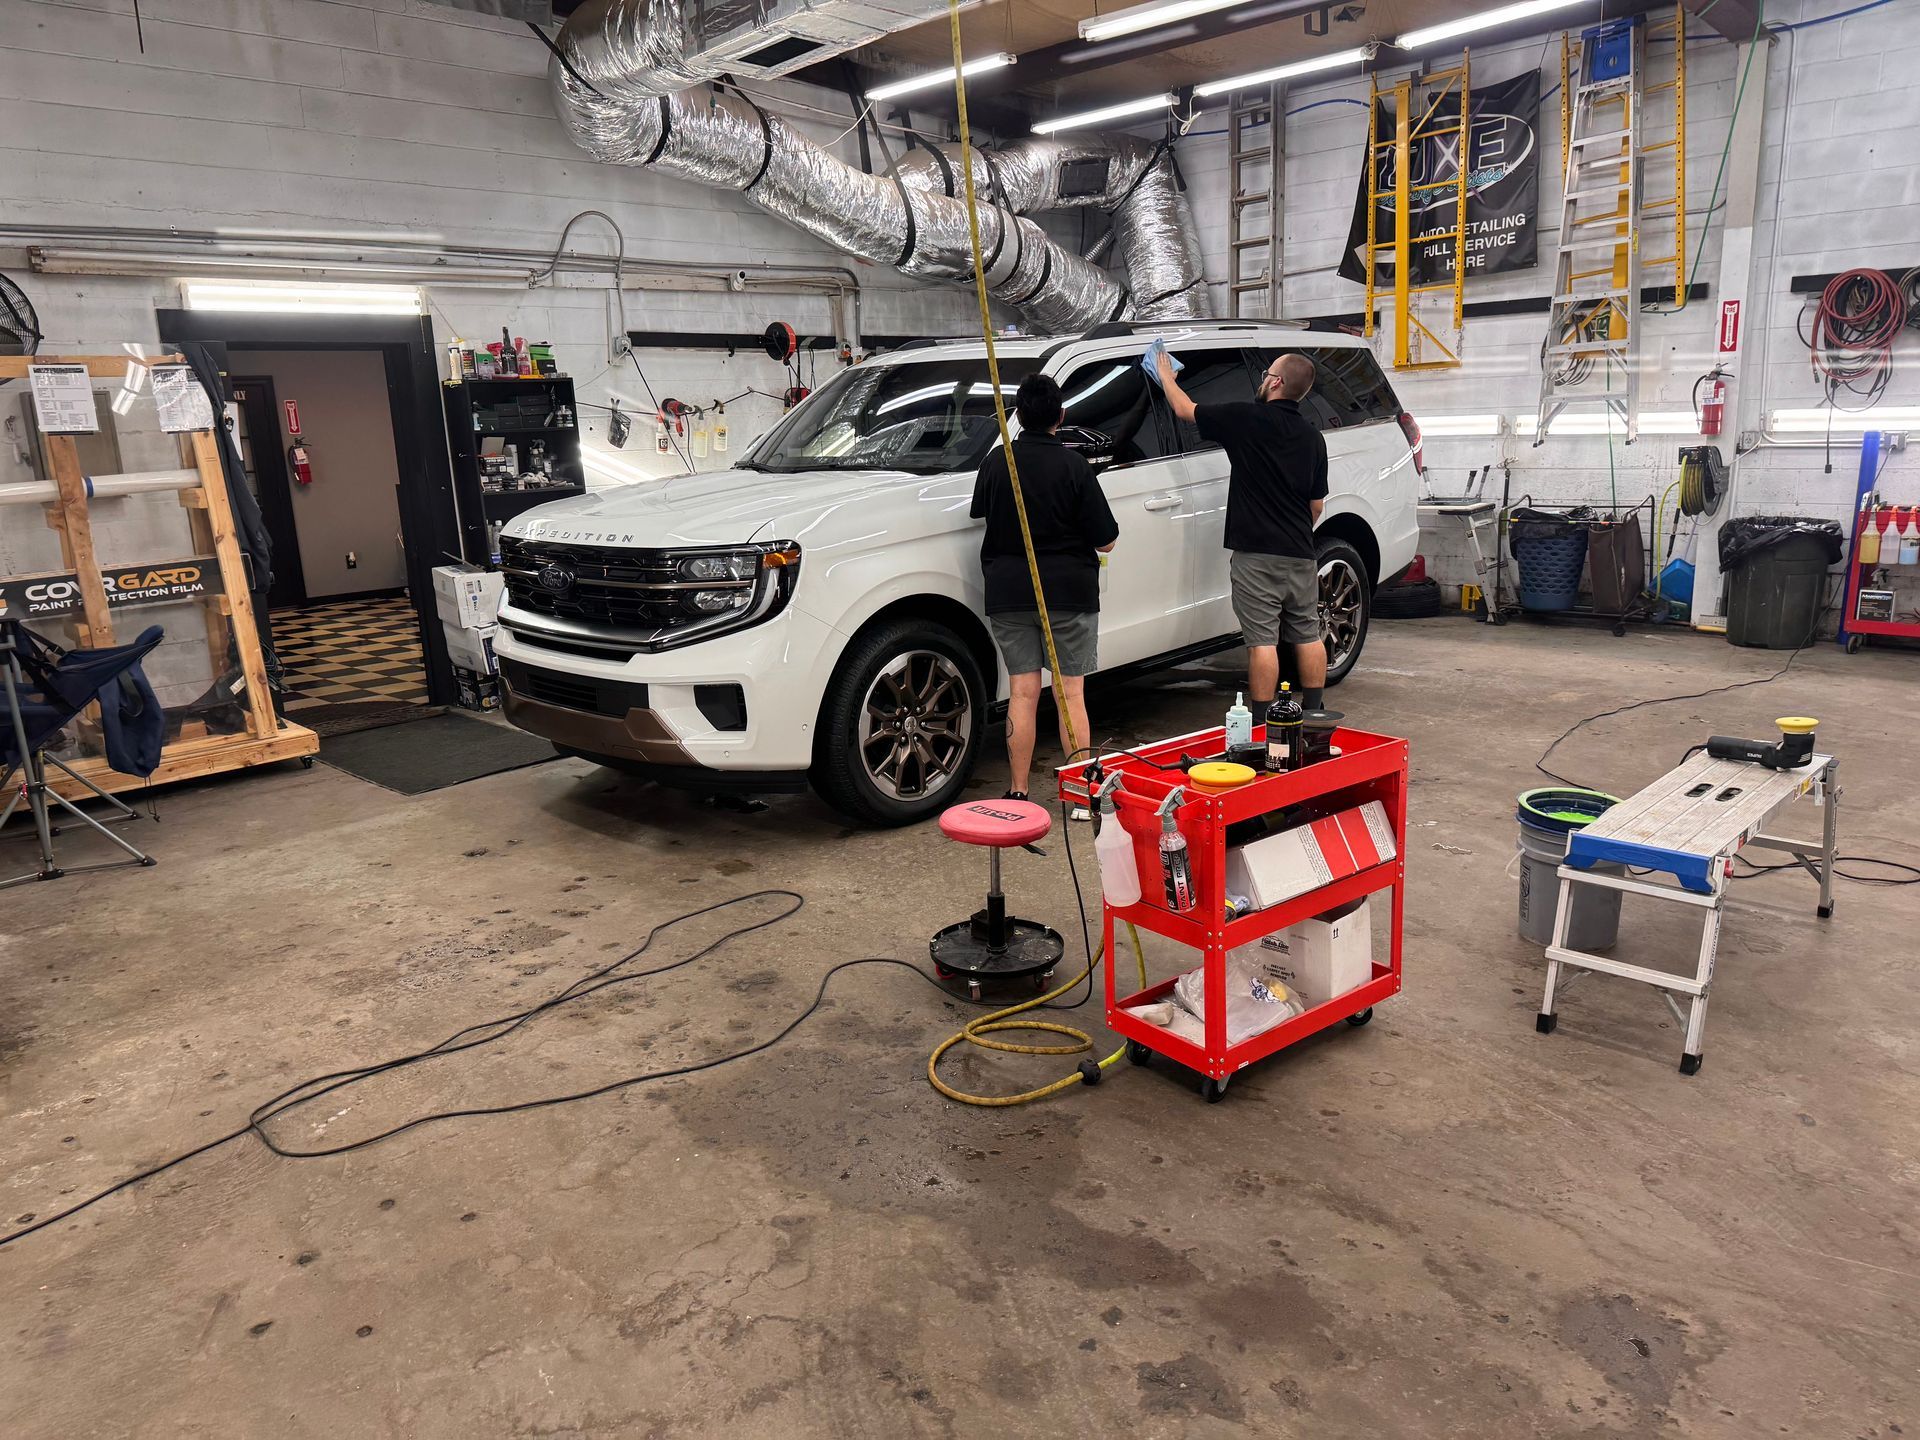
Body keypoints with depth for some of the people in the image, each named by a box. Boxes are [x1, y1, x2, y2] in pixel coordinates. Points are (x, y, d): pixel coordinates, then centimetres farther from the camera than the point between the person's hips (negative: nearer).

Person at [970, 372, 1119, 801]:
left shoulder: (996, 462, -1)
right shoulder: (1073, 465, -9)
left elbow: (980, 512, 17)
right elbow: (1105, 540, -6)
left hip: (1008, 592, 2)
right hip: (1069, 590, -2)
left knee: (1022, 693, 7)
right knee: (1070, 693, 4)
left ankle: (1018, 792, 10)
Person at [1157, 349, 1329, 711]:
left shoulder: (1246, 418, -8)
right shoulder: (1312, 436, 10)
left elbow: (1185, 409, 4)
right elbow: (1317, 504, 16)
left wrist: (1166, 376, 21)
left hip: (1256, 553, -6)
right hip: (1301, 553, 6)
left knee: (1262, 640, -5)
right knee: (1308, 635, 13)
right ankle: (1314, 713, 21)